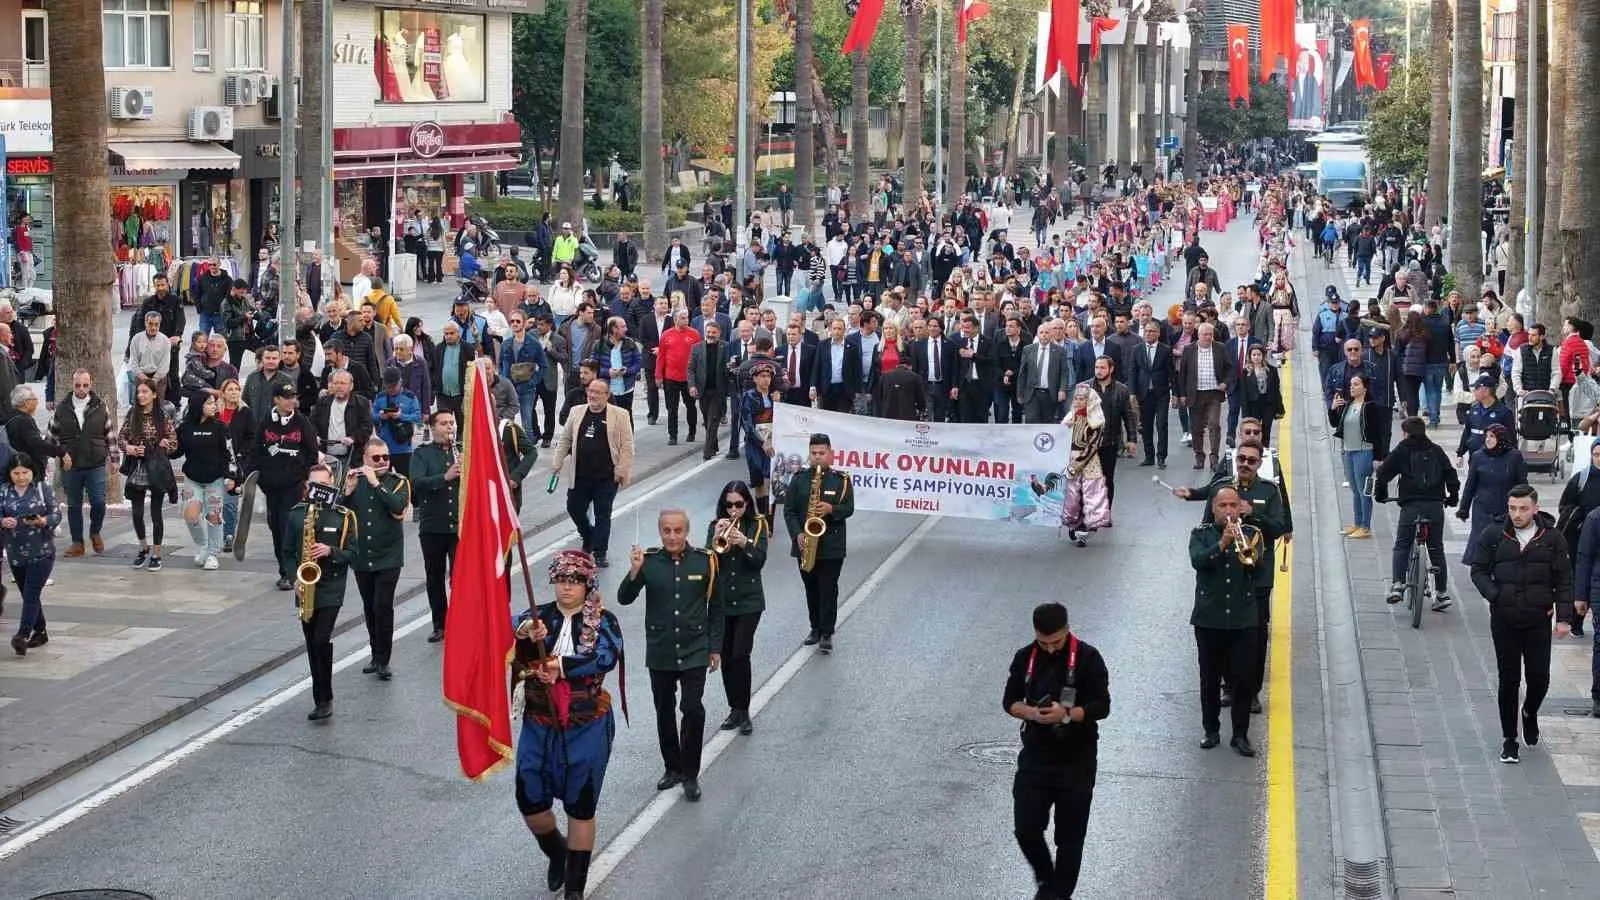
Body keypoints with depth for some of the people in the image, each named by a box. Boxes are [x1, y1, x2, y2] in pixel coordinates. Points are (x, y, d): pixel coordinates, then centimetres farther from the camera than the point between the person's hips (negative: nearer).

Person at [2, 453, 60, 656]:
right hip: (16, 554, 4)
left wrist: (43, 521, -23)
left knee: (31, 594, -12)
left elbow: (56, 515, -3)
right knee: (29, 595, 13)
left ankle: (23, 635, -18)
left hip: (41, 553, -4)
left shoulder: (43, 489, -2)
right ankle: (40, 632, 27)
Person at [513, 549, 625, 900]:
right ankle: (557, 852, 36)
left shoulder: (603, 621, -5)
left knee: (581, 805, 4)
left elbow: (607, 656, -23)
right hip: (539, 727, 2)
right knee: (529, 799, 3)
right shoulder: (536, 617, 0)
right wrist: (523, 635, -38)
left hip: (587, 729, -2)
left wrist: (562, 666, -33)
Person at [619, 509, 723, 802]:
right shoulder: (649, 561, -5)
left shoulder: (705, 561, -5)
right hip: (660, 653, 2)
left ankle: (690, 774, 1)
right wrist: (634, 572, -27)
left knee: (693, 709, -11)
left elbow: (716, 608, 4)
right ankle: (672, 767, 29)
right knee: (664, 711, 13)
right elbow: (624, 599, -10)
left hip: (695, 652, -2)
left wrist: (715, 648, 3)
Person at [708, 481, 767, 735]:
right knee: (726, 656, 6)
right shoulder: (716, 526, 4)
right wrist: (716, 539, -21)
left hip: (749, 601, -3)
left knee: (740, 654, -12)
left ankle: (744, 711, -3)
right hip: (721, 600, 3)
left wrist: (744, 543, -28)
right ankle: (735, 709, 18)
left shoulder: (757, 525, -1)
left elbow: (759, 561, -11)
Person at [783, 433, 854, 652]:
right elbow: (789, 510, 2)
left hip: (832, 545, -2)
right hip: (805, 543, 3)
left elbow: (849, 508, -2)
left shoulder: (841, 479, 0)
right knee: (811, 589, 11)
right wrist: (797, 535, -11)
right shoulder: (799, 478, 4)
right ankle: (816, 628, 23)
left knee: (828, 589, -4)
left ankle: (827, 633, 0)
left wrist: (831, 509, -22)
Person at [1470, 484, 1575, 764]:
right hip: (1504, 622, 0)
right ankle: (1509, 740, 15)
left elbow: (1564, 580, 2)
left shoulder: (1552, 538, -2)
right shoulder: (1493, 536, -2)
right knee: (1508, 680, 4)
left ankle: (1530, 713, 35)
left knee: (1539, 678, 1)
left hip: (1538, 622, 0)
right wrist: (1495, 596, -12)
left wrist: (1564, 617, -5)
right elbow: (1478, 570, 5)